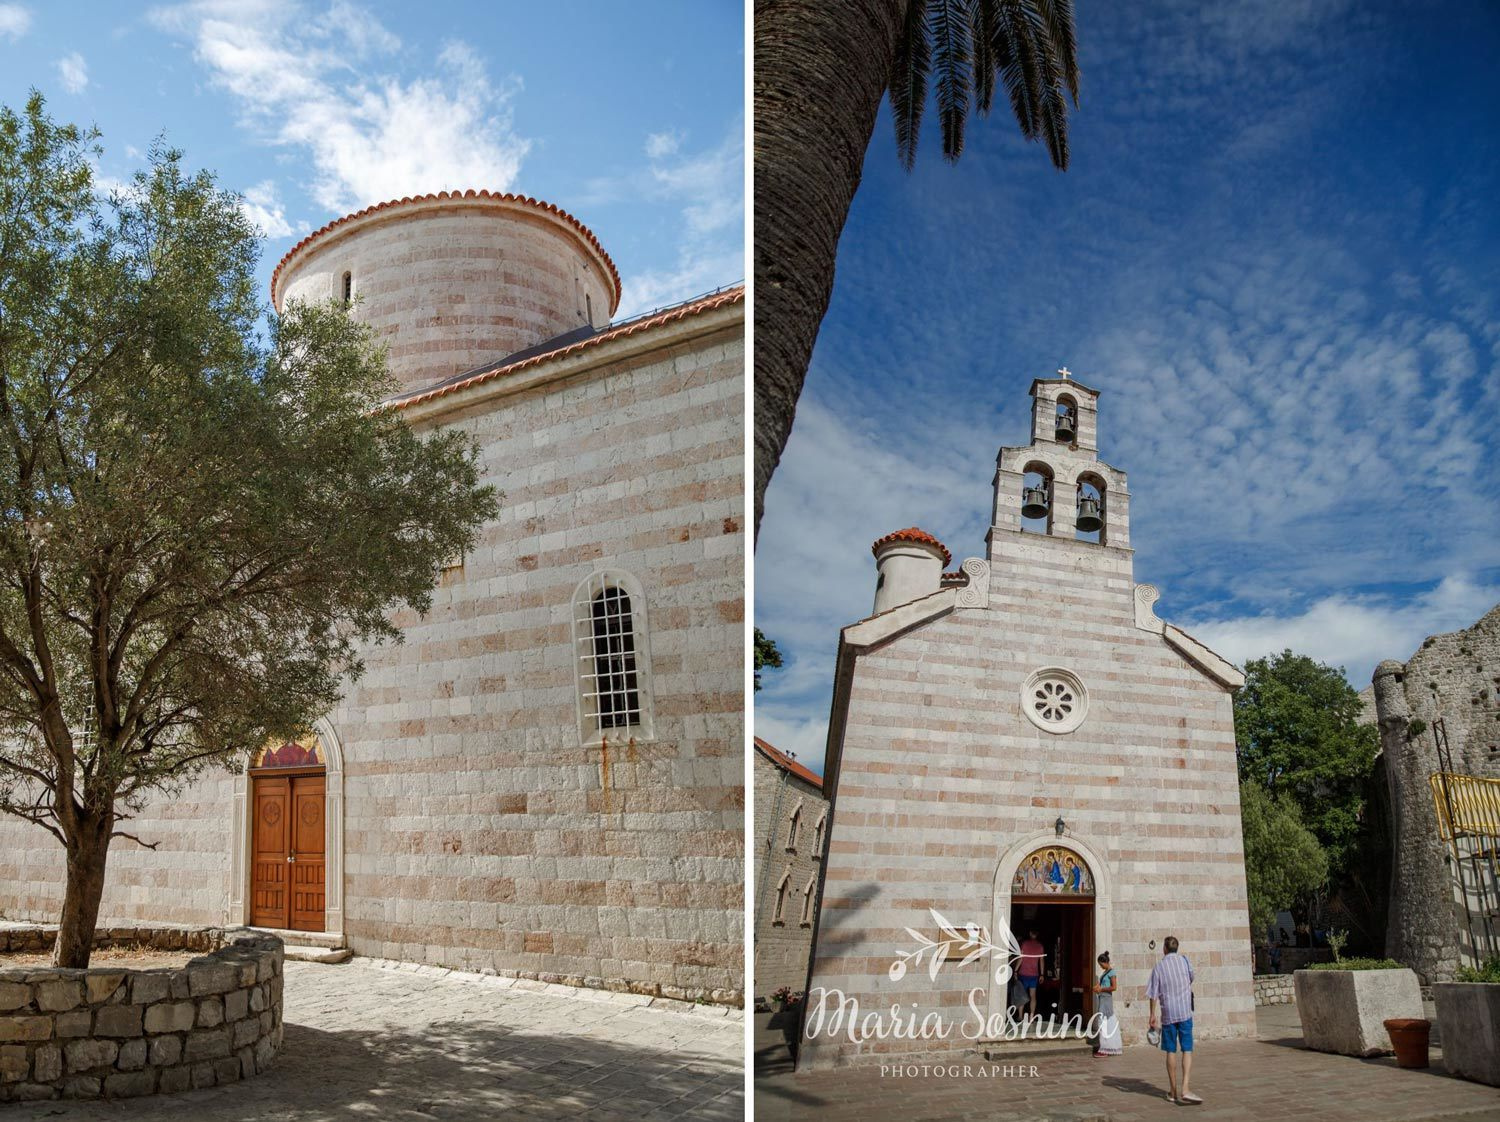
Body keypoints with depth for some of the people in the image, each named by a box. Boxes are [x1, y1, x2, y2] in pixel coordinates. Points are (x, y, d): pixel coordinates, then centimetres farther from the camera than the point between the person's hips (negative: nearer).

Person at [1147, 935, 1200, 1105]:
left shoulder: (1158, 967, -2)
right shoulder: (1184, 960, 0)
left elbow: (1153, 995, -2)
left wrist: (1153, 1015, 7)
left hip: (1167, 1014, 1)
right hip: (1184, 1012, -1)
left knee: (1171, 1052, 9)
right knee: (1187, 1051, -2)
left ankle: (1173, 1092, 16)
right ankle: (1184, 1089, -16)